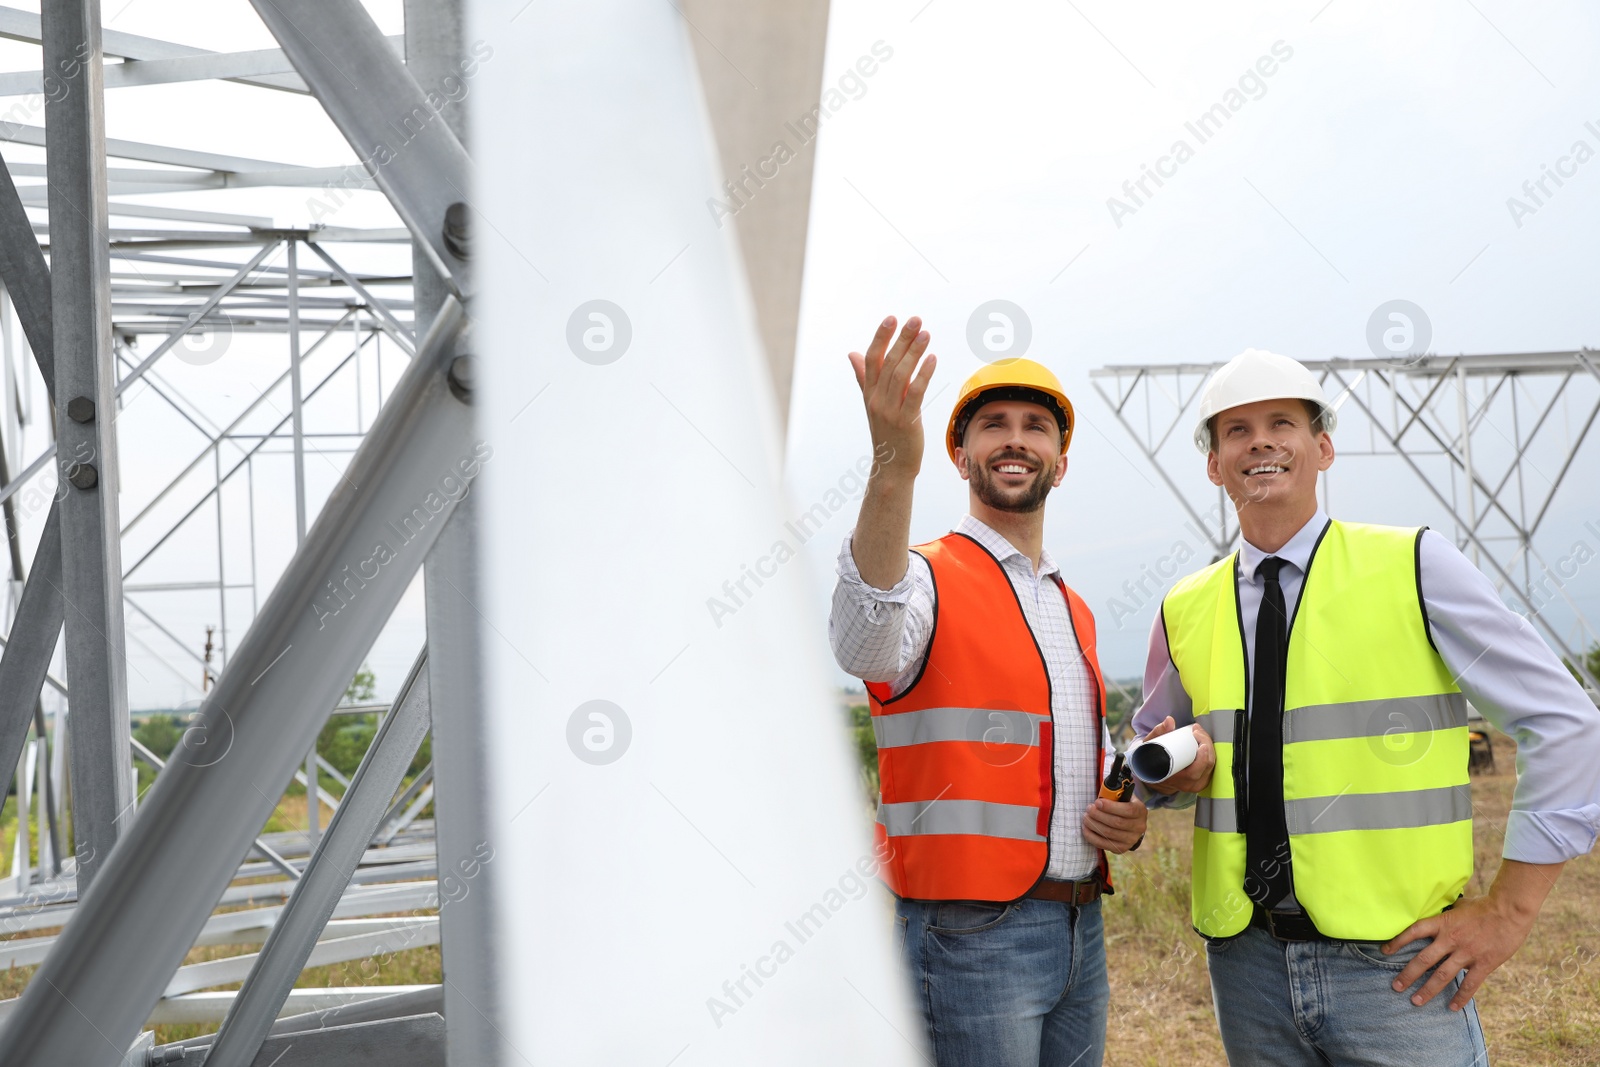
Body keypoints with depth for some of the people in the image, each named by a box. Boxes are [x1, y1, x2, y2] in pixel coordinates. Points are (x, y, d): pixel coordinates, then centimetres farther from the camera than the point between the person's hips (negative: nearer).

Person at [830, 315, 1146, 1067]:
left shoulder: (1075, 611, 16)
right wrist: (893, 471, -48)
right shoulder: (929, 581, -8)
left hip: (1081, 931, 7)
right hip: (973, 938, -7)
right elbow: (863, 646, -33)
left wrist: (1126, 817, 3)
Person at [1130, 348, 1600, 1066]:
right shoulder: (1183, 612, 5)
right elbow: (1148, 742, 21)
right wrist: (1174, 771, -3)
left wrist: (1509, 908, -8)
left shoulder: (1416, 569, -6)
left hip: (1397, 966, -3)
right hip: (1247, 960, 3)